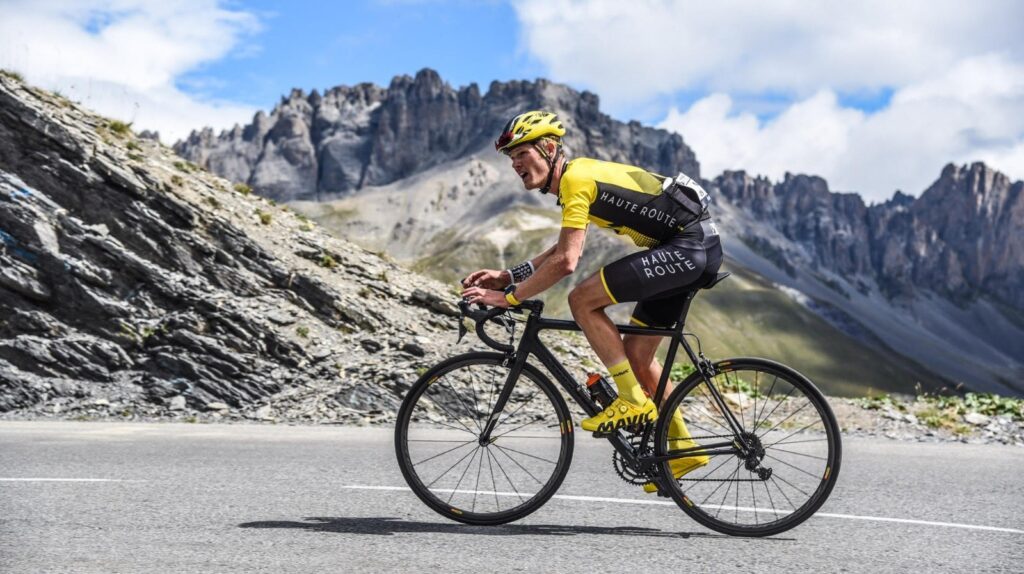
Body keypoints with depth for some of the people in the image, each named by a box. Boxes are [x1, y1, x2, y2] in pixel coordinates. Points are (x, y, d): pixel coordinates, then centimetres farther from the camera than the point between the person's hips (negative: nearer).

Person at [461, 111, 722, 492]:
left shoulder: (575, 178, -14)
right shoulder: (580, 175, 17)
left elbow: (565, 262, -22)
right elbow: (561, 251, 24)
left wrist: (510, 297, -15)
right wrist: (508, 276, 14)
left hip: (689, 246, -10)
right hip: (699, 248, 10)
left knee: (583, 300, -15)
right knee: (636, 356, 14)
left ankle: (634, 402, -8)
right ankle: (684, 450, 22)